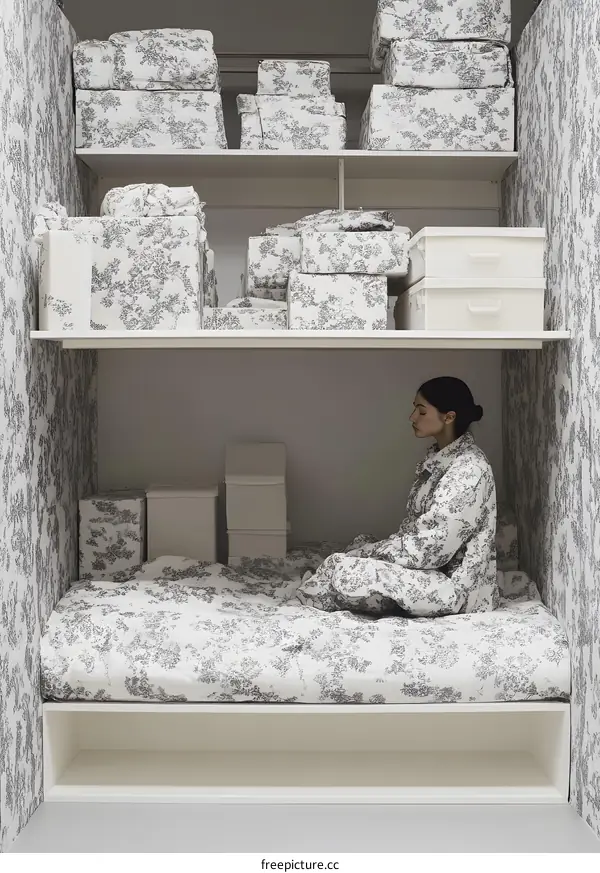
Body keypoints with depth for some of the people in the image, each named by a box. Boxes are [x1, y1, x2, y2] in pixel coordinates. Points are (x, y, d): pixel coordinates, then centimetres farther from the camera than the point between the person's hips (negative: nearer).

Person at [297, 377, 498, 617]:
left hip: (456, 585, -10)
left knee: (343, 572, -16)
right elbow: (415, 528, 12)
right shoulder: (439, 459, 9)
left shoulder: (468, 469, -22)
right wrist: (369, 550, 0)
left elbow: (432, 546, -24)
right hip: (437, 569, 10)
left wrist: (371, 552, -13)